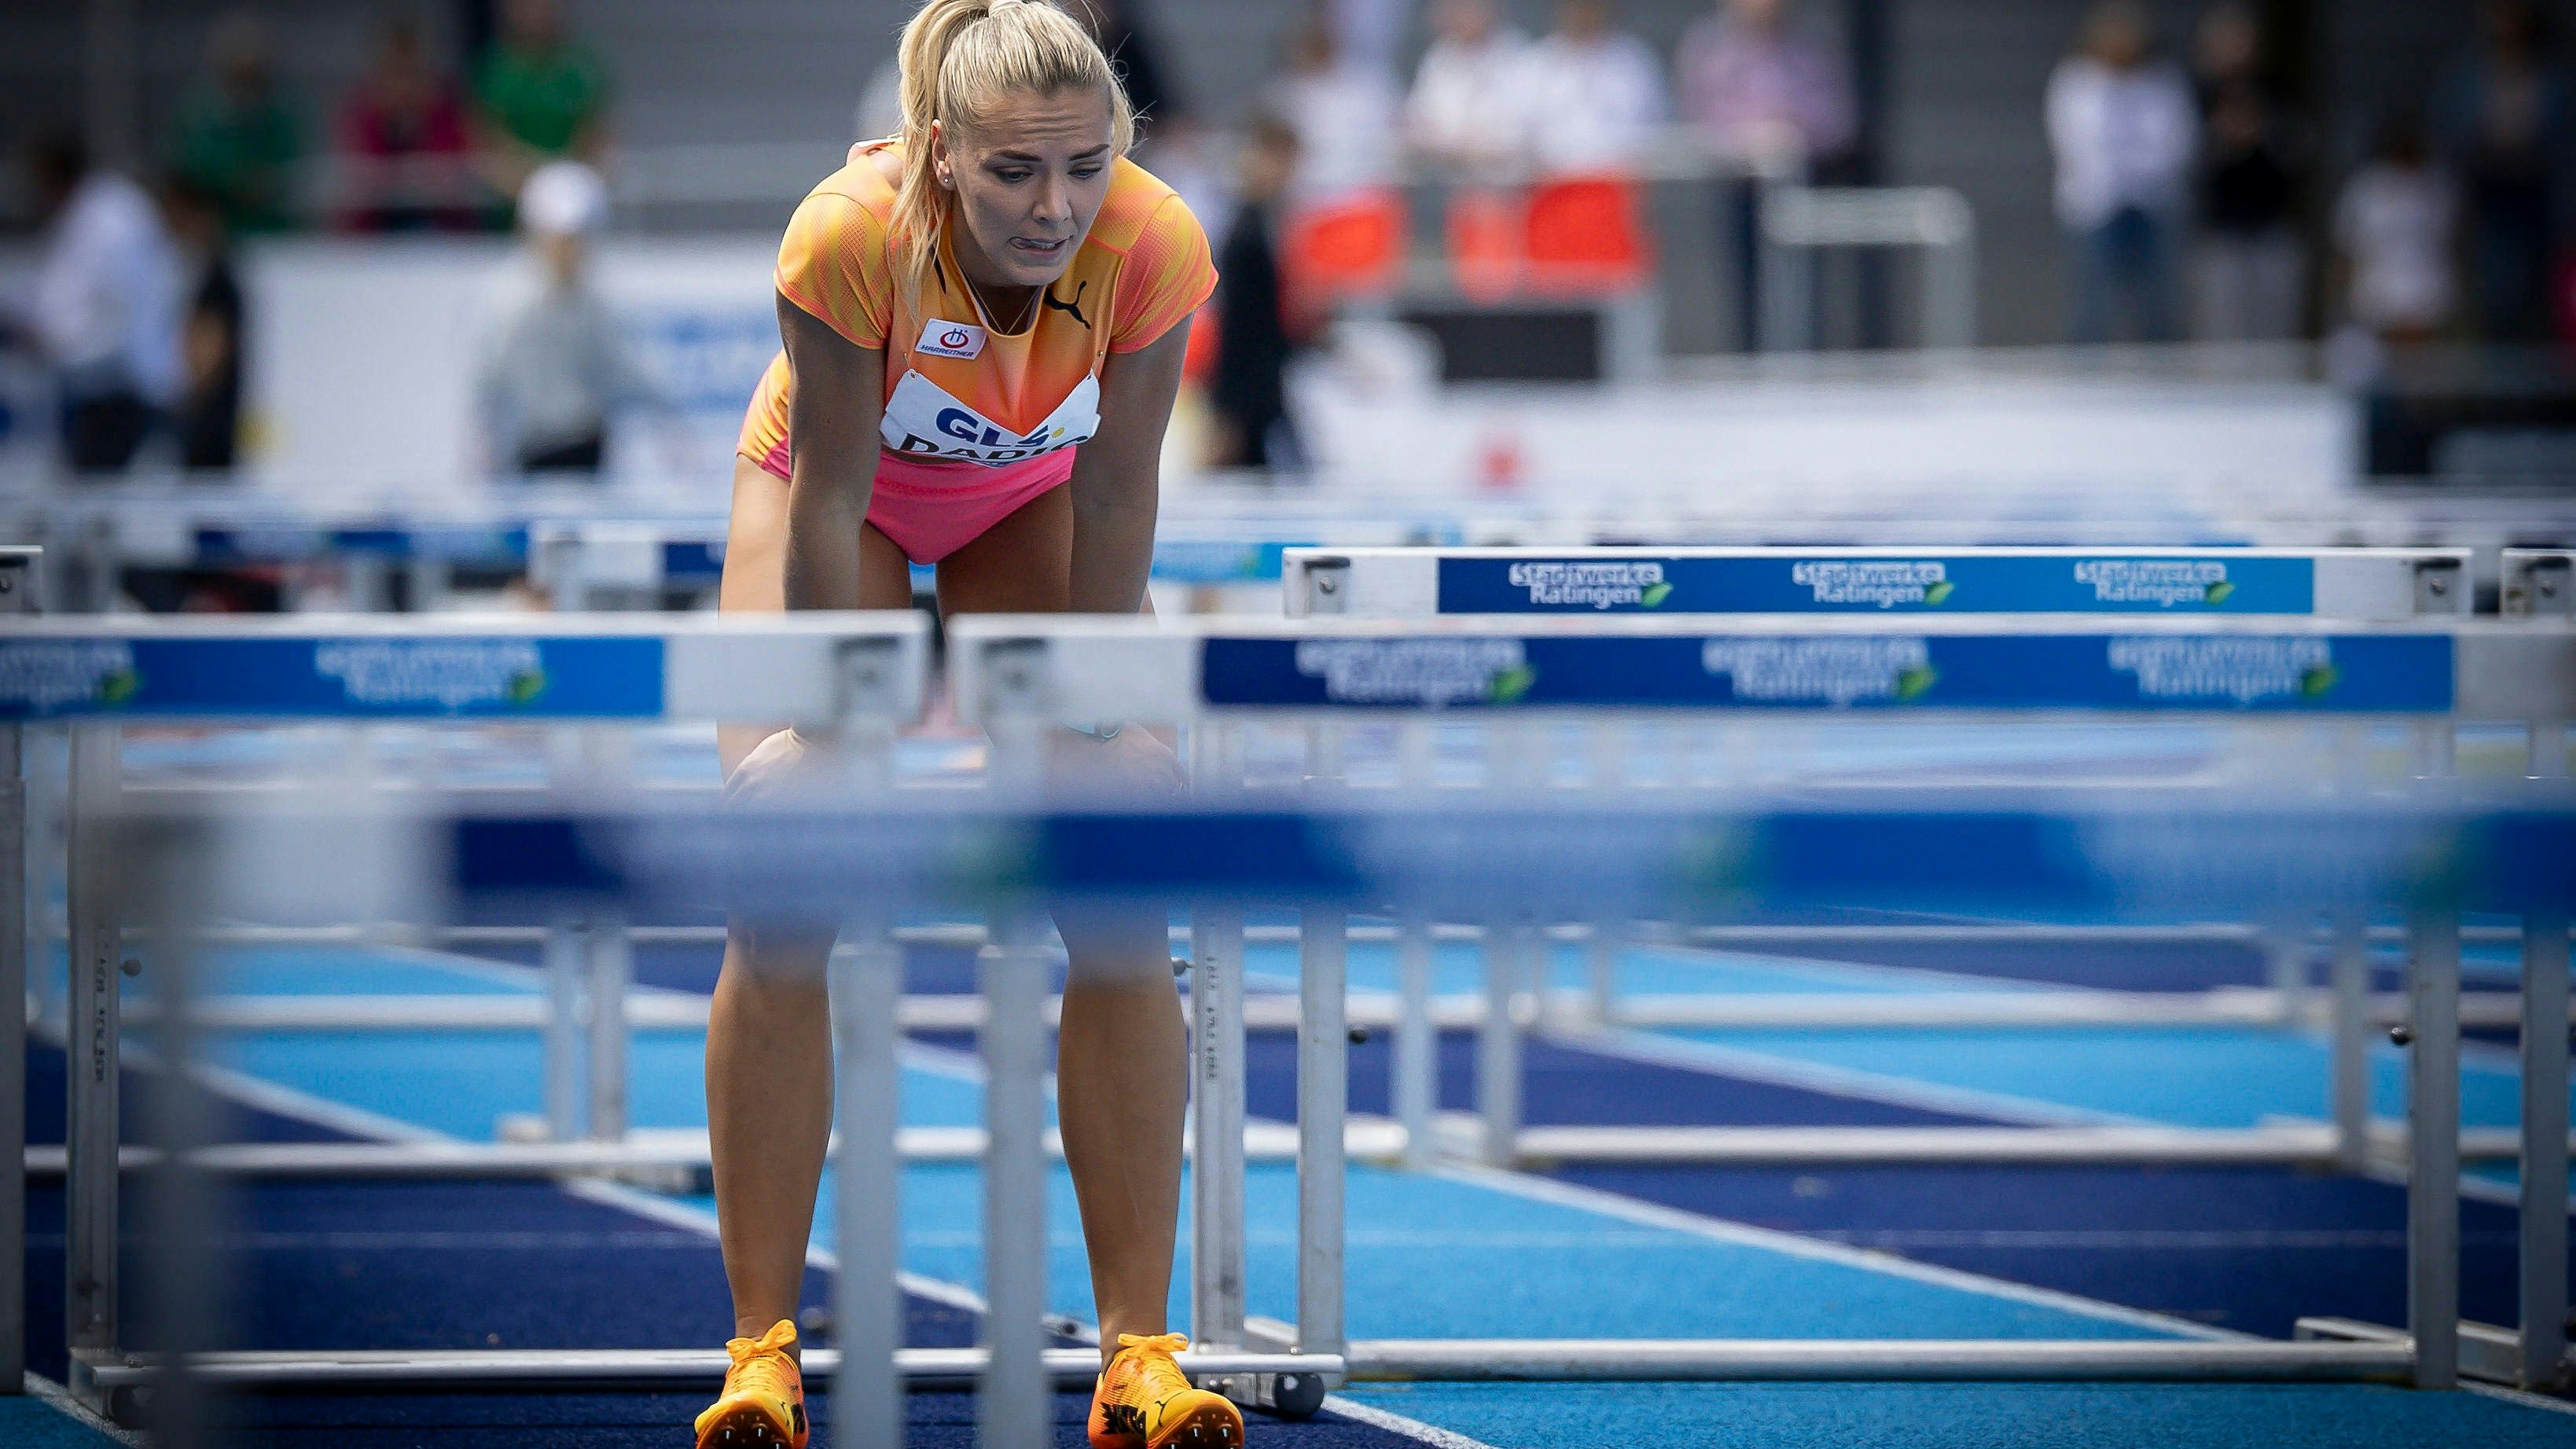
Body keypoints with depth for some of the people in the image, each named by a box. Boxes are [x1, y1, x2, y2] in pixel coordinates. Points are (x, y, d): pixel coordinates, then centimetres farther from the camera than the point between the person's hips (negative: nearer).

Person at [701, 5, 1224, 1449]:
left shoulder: (1155, 247, -33)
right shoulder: (850, 234, -38)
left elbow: (1116, 492, -21)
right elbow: (830, 495, -28)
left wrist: (1090, 724, -17)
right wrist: (839, 729, -25)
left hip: (1030, 495, 1)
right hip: (842, 481, -1)